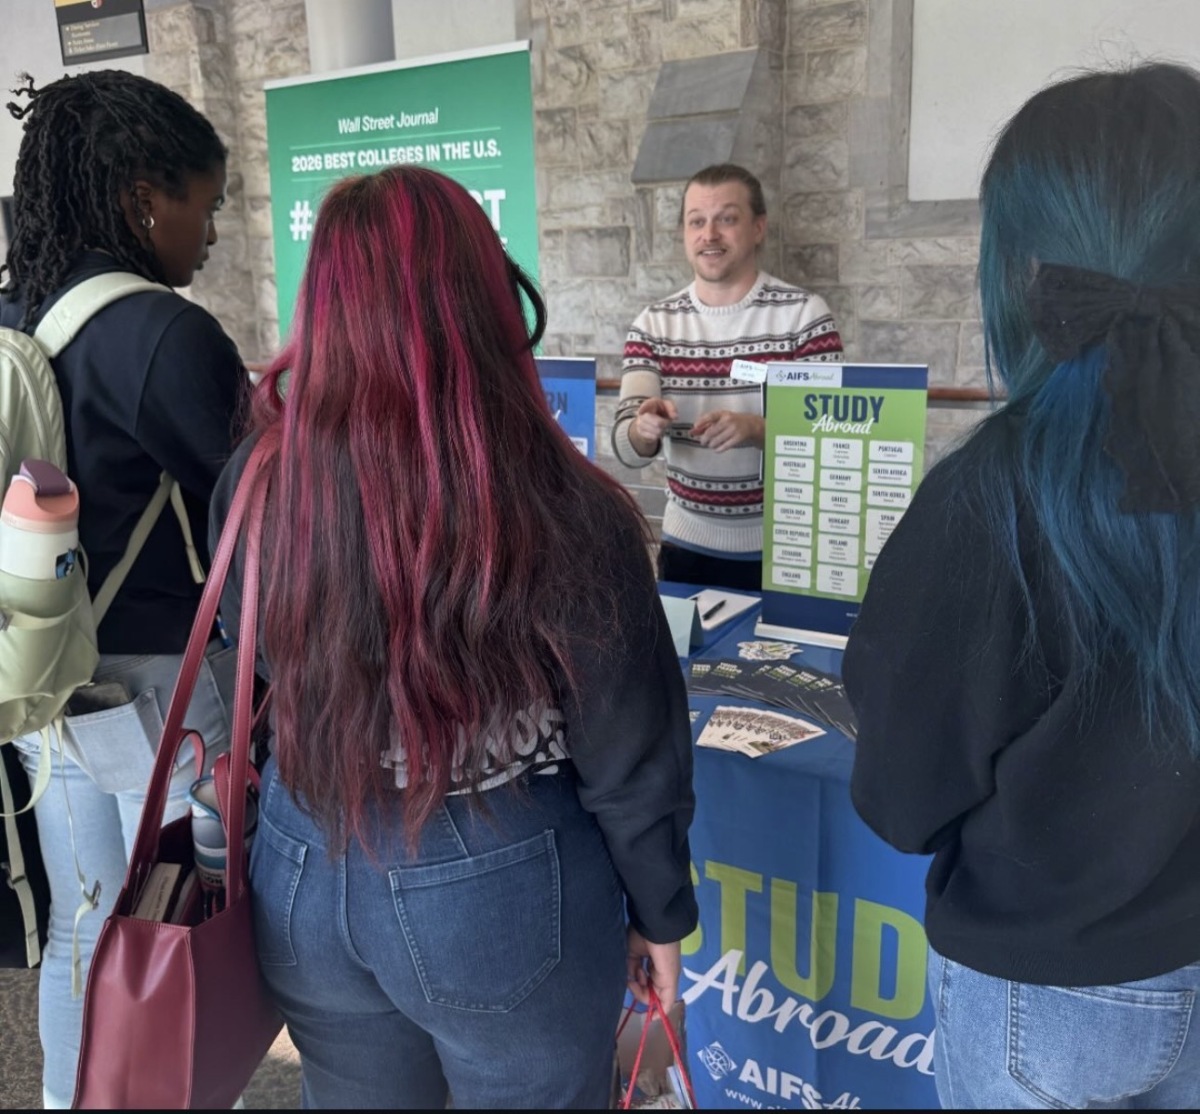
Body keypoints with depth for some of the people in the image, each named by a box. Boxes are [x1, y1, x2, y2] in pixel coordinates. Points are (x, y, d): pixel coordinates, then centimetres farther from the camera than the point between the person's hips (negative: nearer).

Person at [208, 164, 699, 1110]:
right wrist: (661, 913, 2)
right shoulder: (566, 513, -24)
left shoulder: (255, 482, -14)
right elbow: (630, 759, -13)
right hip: (502, 897, -3)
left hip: (305, 880, 4)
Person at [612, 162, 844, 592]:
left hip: (781, 548, -2)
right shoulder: (653, 323, 0)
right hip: (686, 547, 3)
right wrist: (643, 429, -29)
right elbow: (627, 449, -6)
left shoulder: (805, 314, -9)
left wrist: (755, 429, -30)